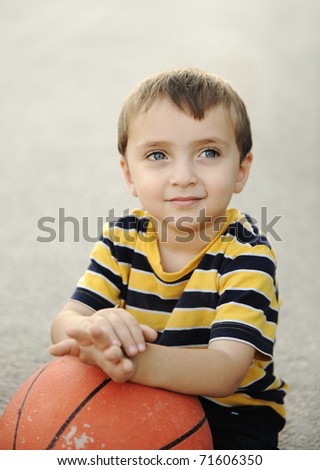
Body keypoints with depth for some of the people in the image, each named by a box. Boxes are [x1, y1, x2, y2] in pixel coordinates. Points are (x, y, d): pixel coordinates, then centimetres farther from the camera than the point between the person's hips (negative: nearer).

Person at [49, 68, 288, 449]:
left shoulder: (245, 253, -21)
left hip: (232, 410, -4)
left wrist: (130, 363, -53)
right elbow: (65, 321, -13)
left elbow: (224, 372, -33)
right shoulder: (122, 239, -5)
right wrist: (92, 332, -41)